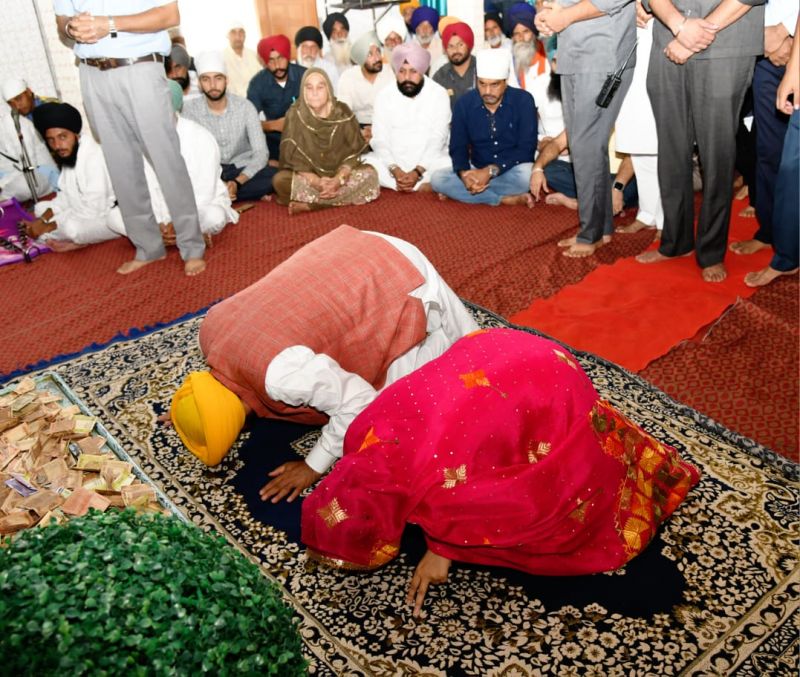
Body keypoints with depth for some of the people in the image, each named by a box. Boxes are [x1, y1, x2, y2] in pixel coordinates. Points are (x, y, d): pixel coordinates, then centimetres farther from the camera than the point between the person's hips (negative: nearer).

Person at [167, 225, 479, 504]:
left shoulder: (279, 373, -34)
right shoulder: (210, 329, -7)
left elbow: (359, 403, -24)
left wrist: (314, 466, -14)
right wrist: (193, 407, 17)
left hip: (402, 283, -8)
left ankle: (445, 339, 18)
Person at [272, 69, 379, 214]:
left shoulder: (343, 113, -8)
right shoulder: (295, 114, -11)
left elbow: (352, 152, -9)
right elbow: (292, 156, -14)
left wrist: (339, 179, -27)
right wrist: (315, 181, -28)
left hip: (340, 173, 2)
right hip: (307, 175, -2)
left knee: (369, 174, -27)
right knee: (280, 180, -29)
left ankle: (308, 203, -27)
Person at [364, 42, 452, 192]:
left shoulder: (439, 94, -4)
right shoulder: (384, 96, 1)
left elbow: (437, 140, -10)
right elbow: (379, 140, -6)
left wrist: (418, 171, -23)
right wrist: (395, 170, -23)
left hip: (429, 162, -2)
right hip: (392, 162, 2)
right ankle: (422, 187, -24)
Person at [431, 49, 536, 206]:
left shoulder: (523, 100, -12)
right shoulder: (464, 103, -4)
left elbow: (526, 148, -17)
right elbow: (457, 147, -3)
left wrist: (491, 171, -29)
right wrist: (464, 174, -27)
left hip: (512, 171, -3)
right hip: (478, 170, 3)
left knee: (527, 174, -37)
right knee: (438, 179, -22)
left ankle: (460, 192, -20)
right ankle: (506, 199, -23)